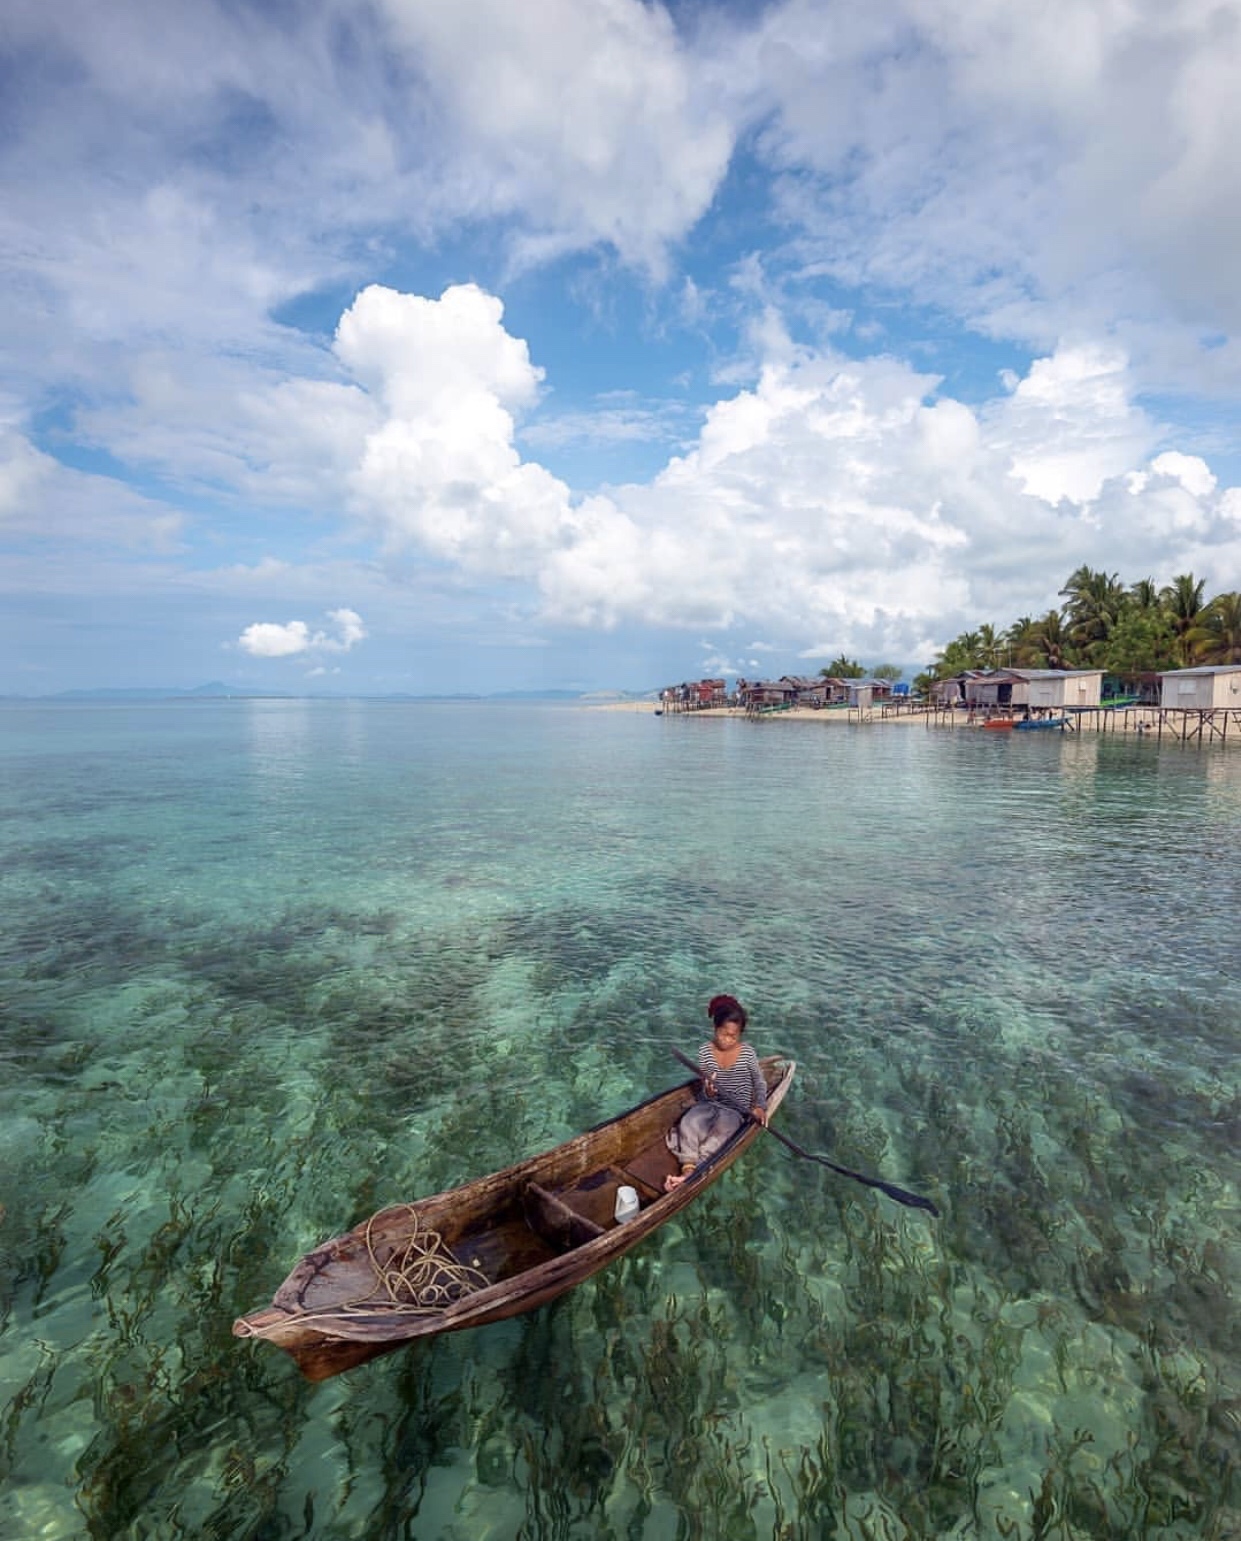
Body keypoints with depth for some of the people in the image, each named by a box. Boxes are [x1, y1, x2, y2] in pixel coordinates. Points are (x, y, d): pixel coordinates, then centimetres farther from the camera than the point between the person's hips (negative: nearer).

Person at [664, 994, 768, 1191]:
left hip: (735, 1110, -2)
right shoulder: (705, 1052, -6)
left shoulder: (747, 1054, -9)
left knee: (721, 1131, -35)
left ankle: (689, 1175, -35)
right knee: (689, 1122, -31)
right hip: (709, 1104, 2)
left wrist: (760, 1105, -10)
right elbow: (703, 1091, 0)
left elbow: (760, 1083, 6)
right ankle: (688, 1168, -33)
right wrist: (707, 1092, -24)